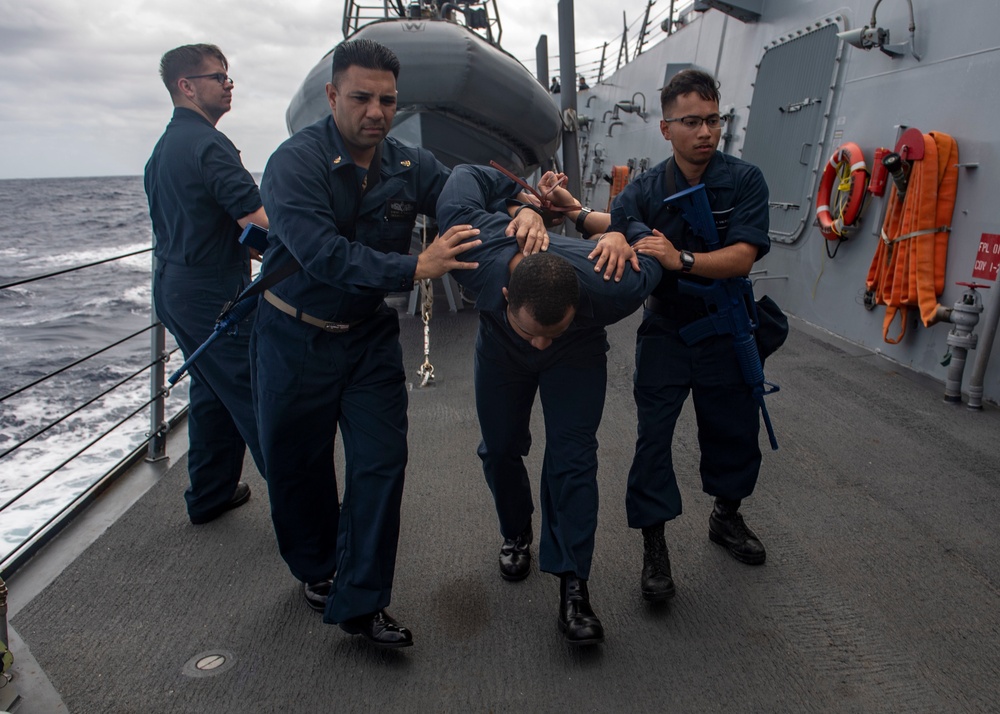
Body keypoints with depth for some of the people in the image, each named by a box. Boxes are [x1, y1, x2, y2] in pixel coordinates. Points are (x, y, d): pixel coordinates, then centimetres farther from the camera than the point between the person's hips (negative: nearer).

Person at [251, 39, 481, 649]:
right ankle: (317, 569, 39)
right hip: (295, 338, -3)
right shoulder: (295, 163, -20)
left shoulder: (410, 166, -4)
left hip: (370, 335, 3)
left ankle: (359, 602, 9)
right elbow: (324, 255, -32)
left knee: (381, 461, -4)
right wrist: (415, 268, -39)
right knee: (297, 464, 12)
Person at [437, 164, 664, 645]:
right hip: (500, 350, 2)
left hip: (578, 354, -1)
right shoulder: (476, 248, -41)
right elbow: (469, 175, -21)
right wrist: (524, 208, -19)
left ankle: (573, 585, -5)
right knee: (500, 448, 8)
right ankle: (516, 535, 35)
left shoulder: (612, 287, -40)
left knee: (571, 457, -13)